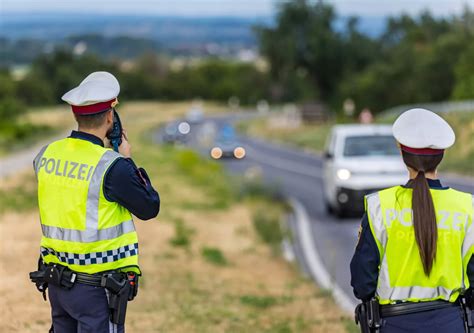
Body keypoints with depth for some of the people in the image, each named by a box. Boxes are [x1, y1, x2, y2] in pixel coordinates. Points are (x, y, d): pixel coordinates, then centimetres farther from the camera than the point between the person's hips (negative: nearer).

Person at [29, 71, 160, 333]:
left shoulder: (46, 155, -1)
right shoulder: (113, 167, -19)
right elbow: (149, 208, -5)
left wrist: (100, 147, 13)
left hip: (56, 280, 7)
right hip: (98, 290, -7)